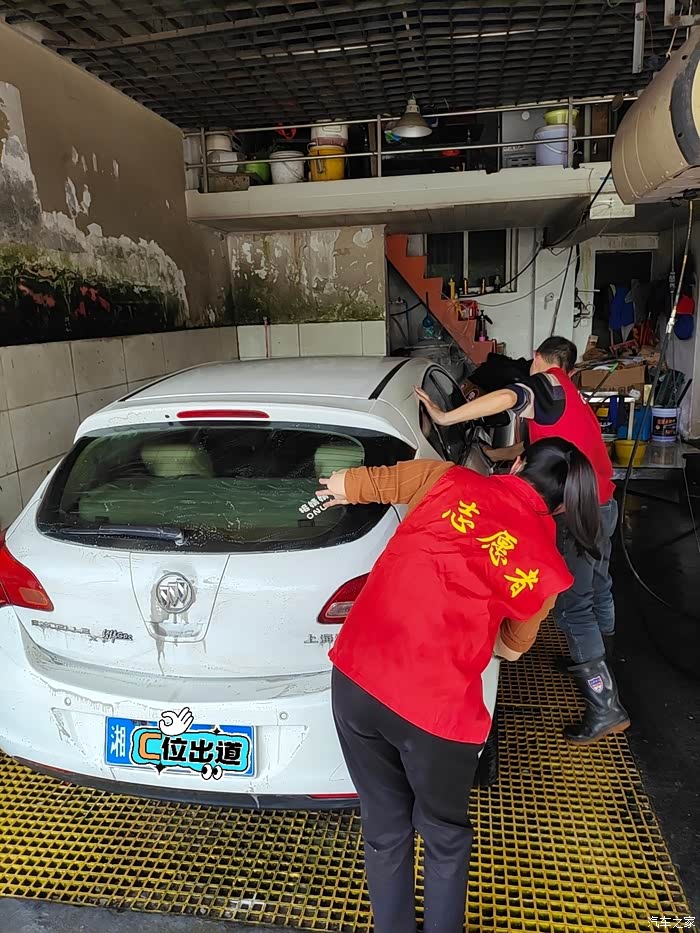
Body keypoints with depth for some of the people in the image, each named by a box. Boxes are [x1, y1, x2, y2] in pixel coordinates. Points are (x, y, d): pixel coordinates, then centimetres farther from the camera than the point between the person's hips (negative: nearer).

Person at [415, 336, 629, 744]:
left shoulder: (546, 382, -9)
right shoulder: (572, 396, 18)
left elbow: (508, 397, -31)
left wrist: (444, 417, -30)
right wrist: (496, 454, 31)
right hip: (603, 503, 10)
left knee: (573, 606, -5)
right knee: (597, 587, 24)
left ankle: (606, 708, -1)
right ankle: (597, 661, 44)